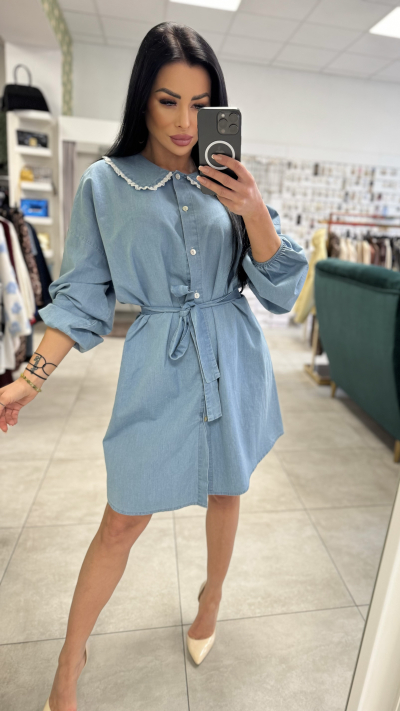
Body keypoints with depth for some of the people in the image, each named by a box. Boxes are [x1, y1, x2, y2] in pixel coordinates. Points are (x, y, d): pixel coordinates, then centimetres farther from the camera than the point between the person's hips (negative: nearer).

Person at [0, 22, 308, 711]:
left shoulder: (231, 181, 4)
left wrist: (253, 210, -17)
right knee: (123, 520, 6)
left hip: (233, 362, 3)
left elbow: (282, 287, -2)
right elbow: (83, 294, 0)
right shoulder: (104, 184, -1)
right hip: (159, 366, -2)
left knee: (224, 491, 19)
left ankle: (212, 594, 50)